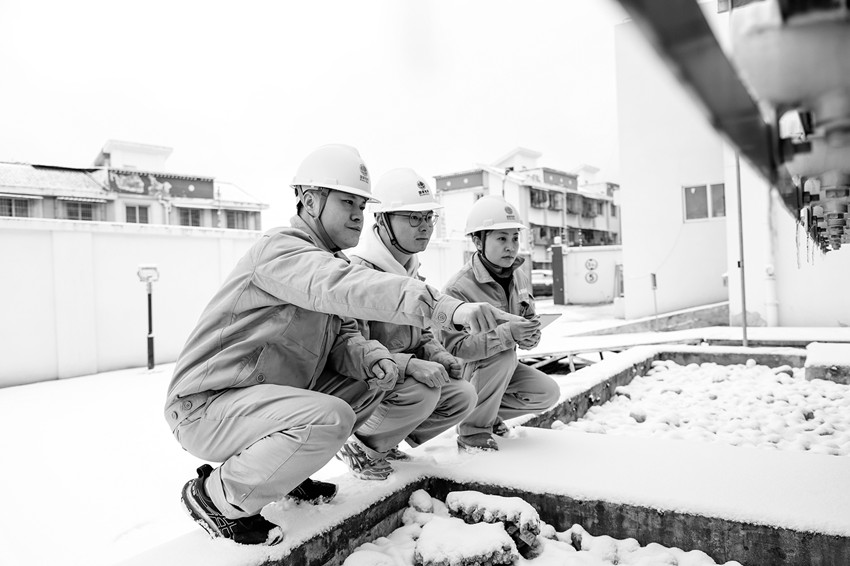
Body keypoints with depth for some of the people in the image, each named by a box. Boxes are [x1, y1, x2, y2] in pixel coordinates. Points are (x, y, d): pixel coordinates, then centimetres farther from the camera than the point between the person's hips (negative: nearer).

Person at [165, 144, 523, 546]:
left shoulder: (328, 258, 10)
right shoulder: (279, 249, -19)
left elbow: (341, 338, 8)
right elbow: (345, 288, -39)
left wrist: (369, 355, -16)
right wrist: (446, 306, -48)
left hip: (266, 396, 9)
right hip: (205, 407, -9)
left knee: (371, 381, 5)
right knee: (331, 419, -31)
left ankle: (283, 470, 12)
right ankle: (216, 495, -8)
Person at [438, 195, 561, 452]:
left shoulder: (520, 277, -1)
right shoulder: (458, 287, -25)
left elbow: (530, 319, 12)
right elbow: (454, 348, -30)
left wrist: (531, 335, -15)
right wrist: (508, 333, -38)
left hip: (500, 370, 7)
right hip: (460, 373, -7)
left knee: (549, 392, -10)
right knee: (504, 355, -34)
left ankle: (488, 412, 13)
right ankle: (472, 430, -15)